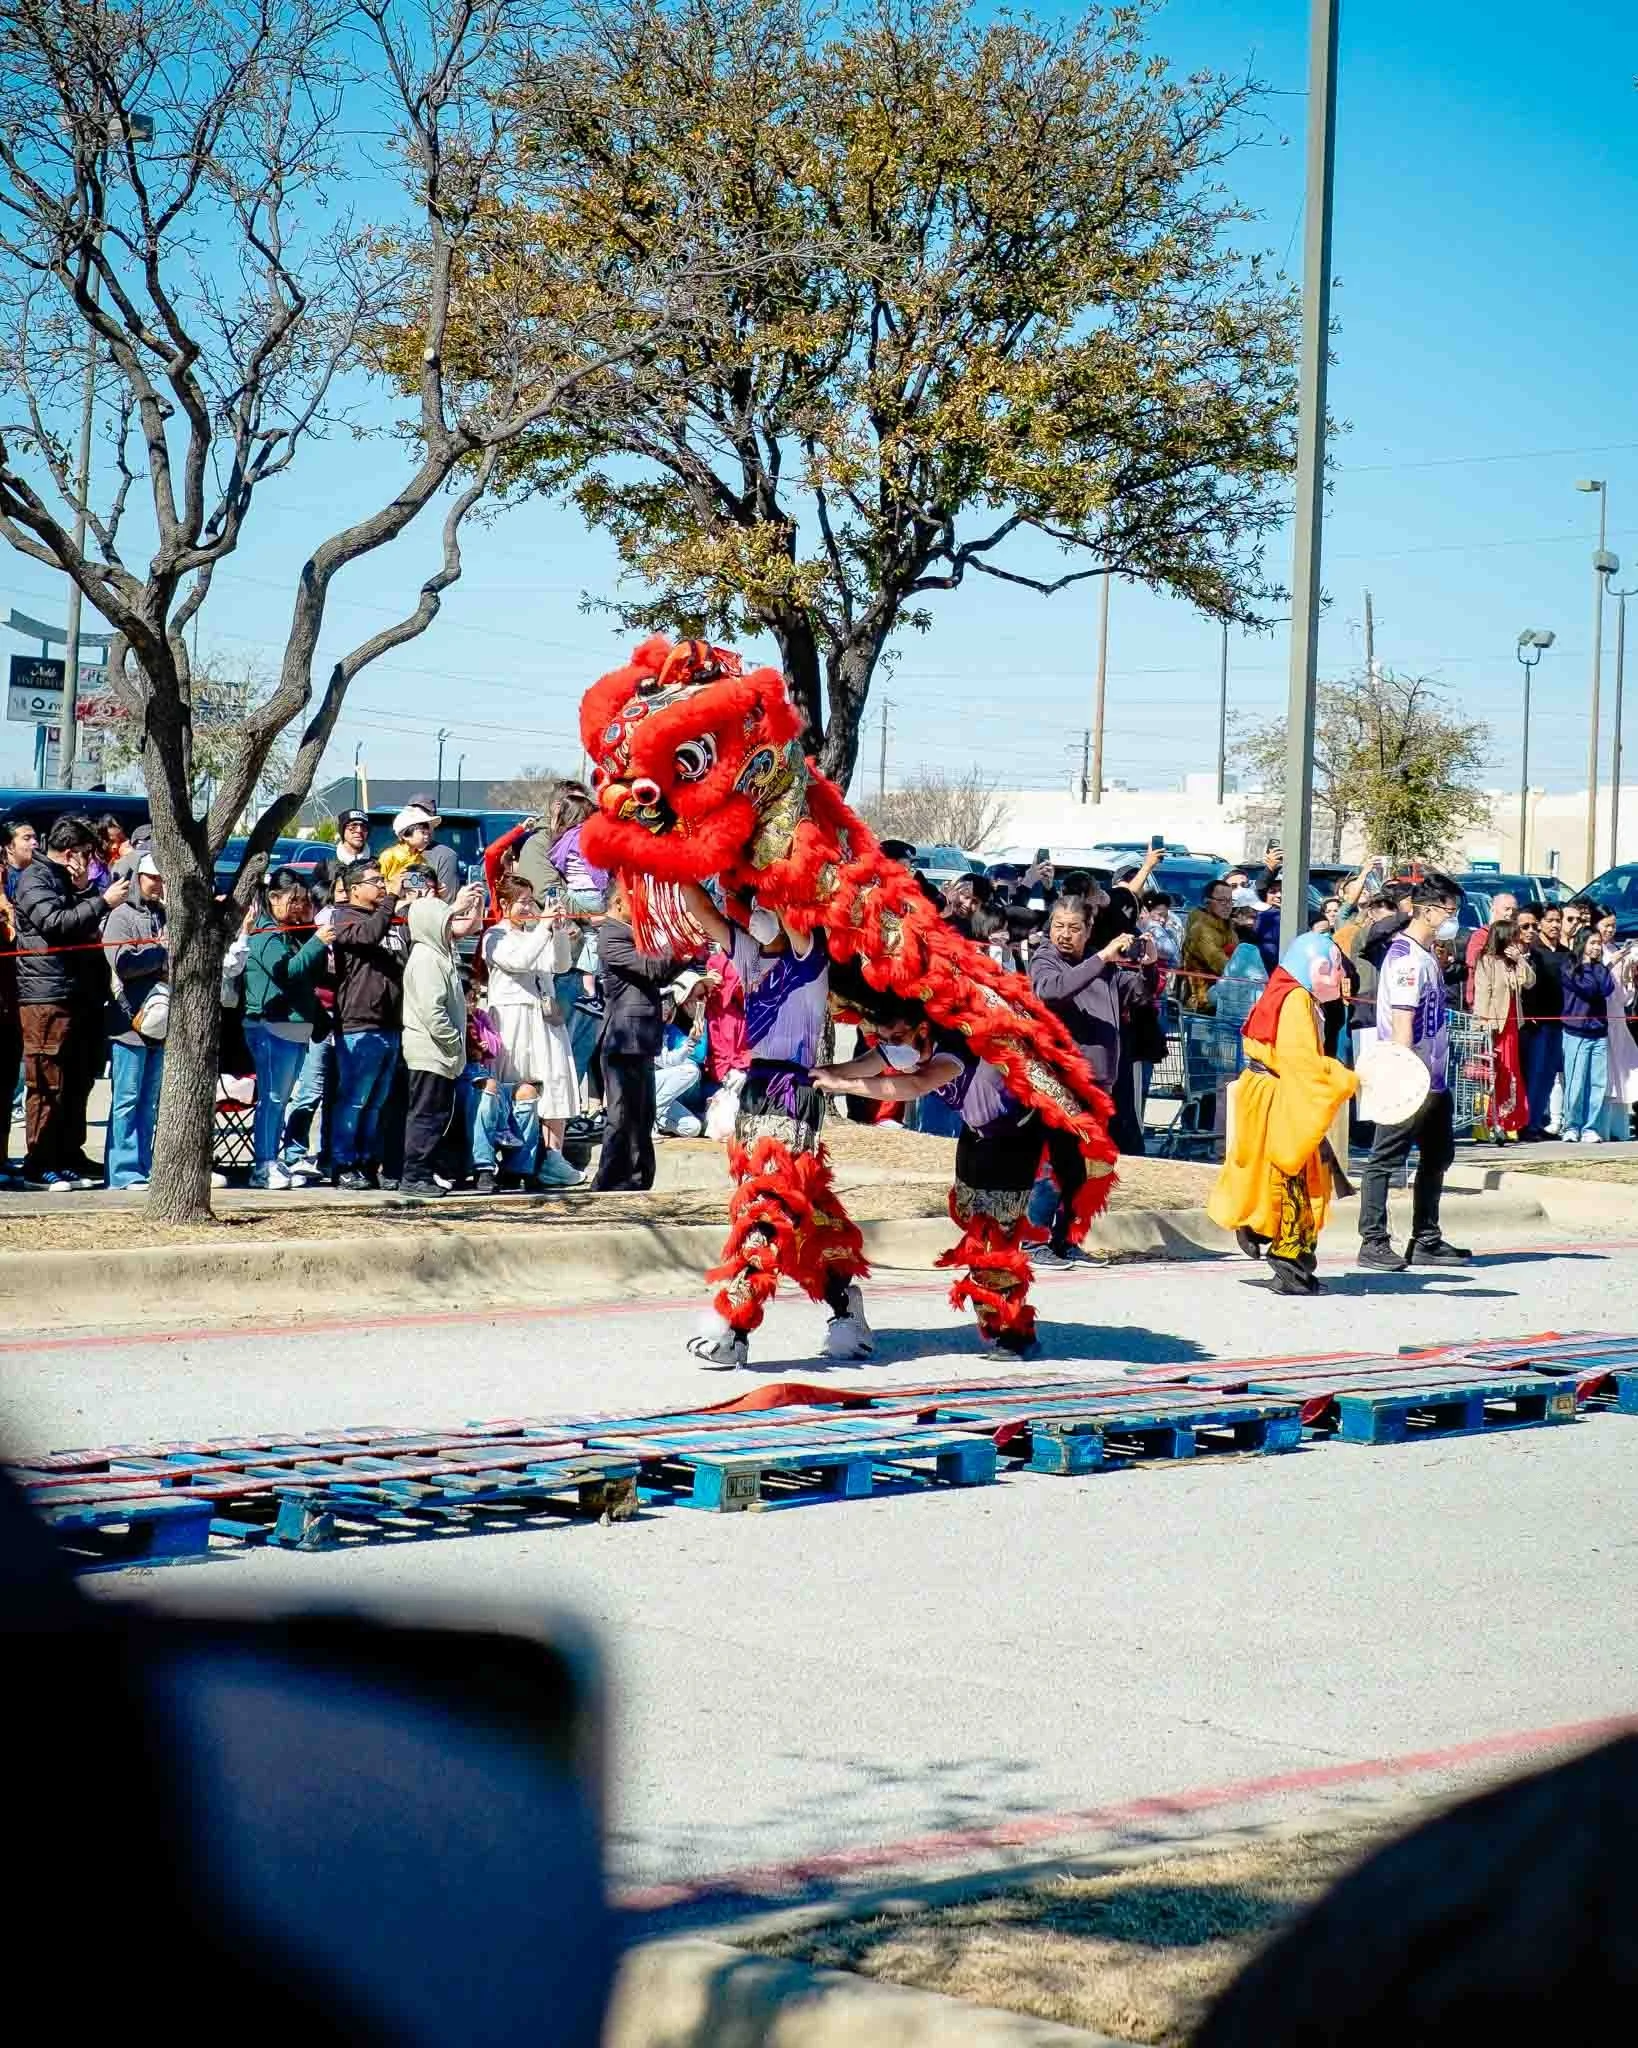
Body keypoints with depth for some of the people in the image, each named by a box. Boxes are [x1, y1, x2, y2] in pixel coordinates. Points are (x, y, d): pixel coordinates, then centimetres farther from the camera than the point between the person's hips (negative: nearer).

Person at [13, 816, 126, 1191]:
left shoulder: (65, 881, 23)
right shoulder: (34, 879, -6)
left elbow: (85, 928, 25)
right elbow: (55, 923, -20)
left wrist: (84, 892, 9)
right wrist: (102, 901, -19)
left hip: (79, 997, 9)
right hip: (46, 995, -9)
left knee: (78, 1083, 12)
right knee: (48, 1084, -7)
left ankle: (69, 1157, 20)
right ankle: (39, 1165, -4)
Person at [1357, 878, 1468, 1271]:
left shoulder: (1427, 955, 16)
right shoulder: (1406, 956, -15)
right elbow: (1402, 1022, -21)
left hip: (1433, 1078, 11)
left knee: (1438, 1155, 16)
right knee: (1386, 1159, -4)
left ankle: (1426, 1241, 23)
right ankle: (1373, 1242, -2)